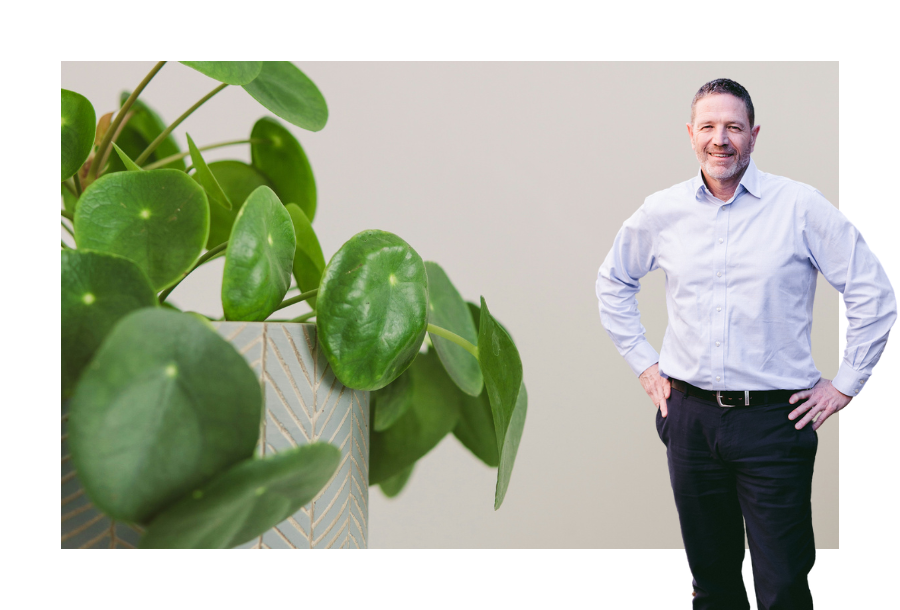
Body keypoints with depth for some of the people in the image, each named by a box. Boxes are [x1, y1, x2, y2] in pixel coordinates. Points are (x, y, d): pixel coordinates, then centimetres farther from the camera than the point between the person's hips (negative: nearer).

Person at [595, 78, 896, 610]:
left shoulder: (801, 206, -5)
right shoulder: (662, 212, 4)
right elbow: (613, 283, 21)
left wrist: (845, 385, -1)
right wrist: (643, 363, 14)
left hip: (775, 420, -3)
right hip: (690, 418, 3)